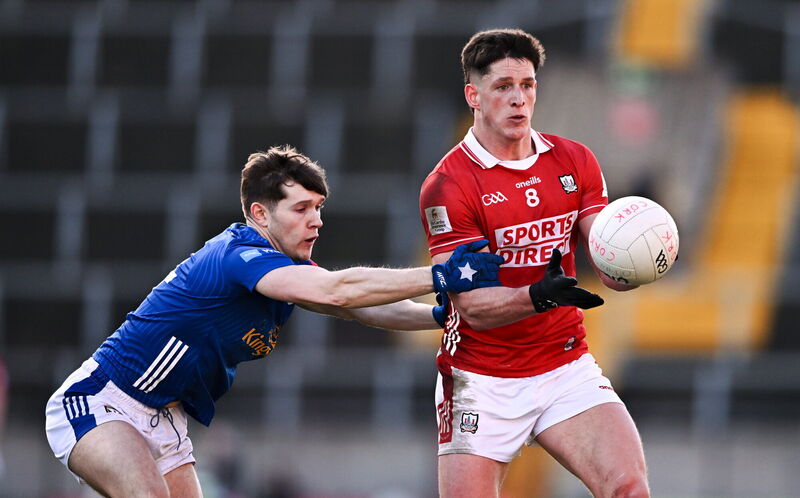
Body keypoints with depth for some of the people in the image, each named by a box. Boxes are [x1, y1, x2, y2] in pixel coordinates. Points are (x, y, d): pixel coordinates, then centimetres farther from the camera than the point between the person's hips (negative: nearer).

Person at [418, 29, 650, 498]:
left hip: (568, 367, 3)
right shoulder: (447, 186, -11)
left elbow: (610, 269, 2)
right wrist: (537, 296, -35)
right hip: (483, 383, -3)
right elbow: (473, 306, -17)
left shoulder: (575, 161, 5)